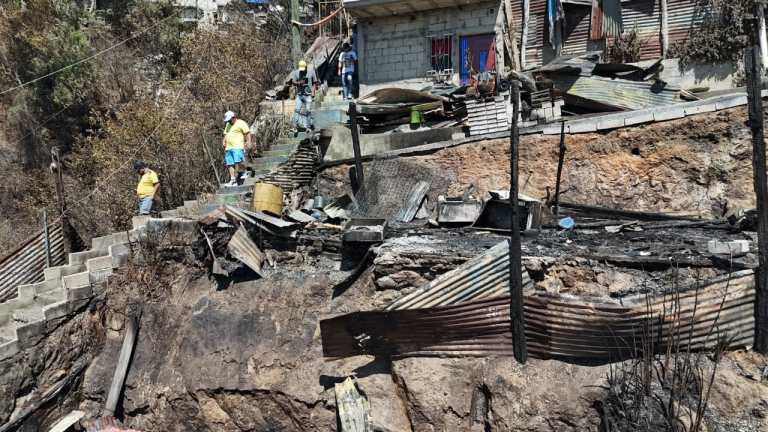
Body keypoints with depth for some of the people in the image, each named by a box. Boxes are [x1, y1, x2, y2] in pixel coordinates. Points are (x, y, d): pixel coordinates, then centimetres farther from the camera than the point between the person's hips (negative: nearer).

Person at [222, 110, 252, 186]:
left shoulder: (241, 123, 0)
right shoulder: (228, 125, 24)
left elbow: (247, 133, -6)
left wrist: (249, 142, -17)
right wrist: (224, 141, 11)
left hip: (238, 147, -7)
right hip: (228, 148, 7)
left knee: (237, 162, -19)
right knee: (229, 164, 1)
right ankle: (232, 180, 2)